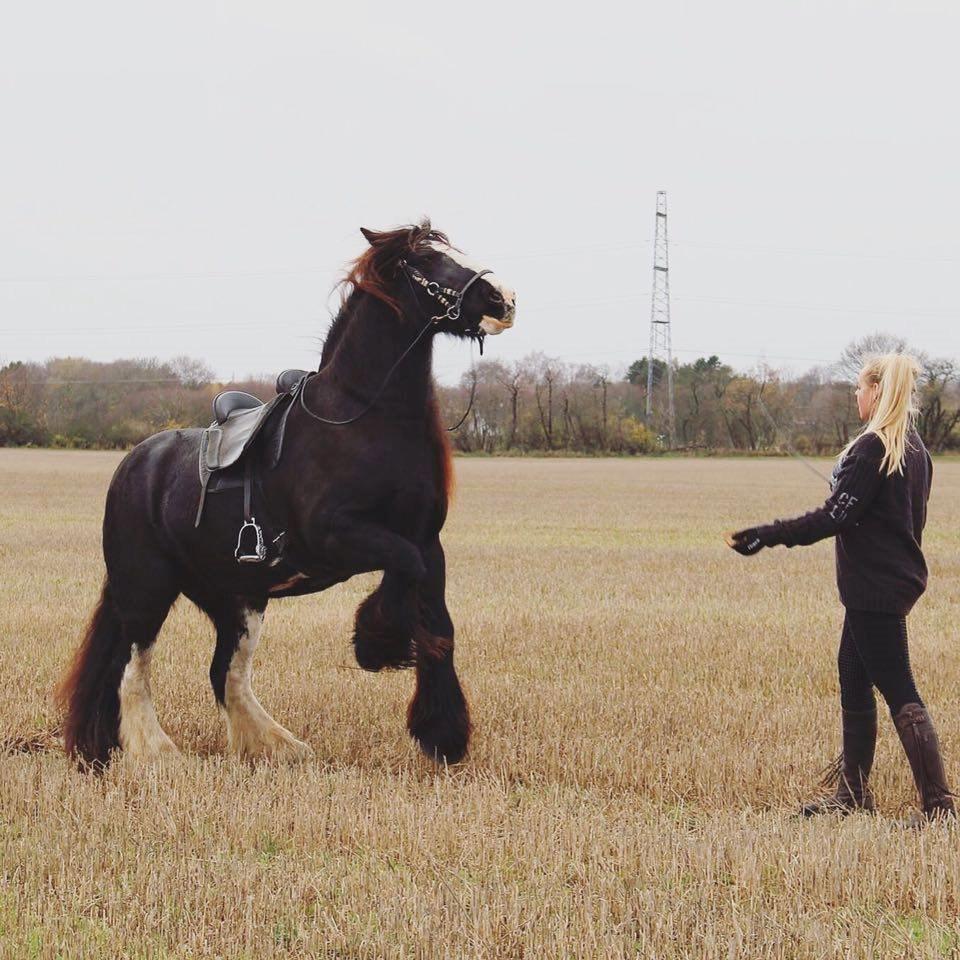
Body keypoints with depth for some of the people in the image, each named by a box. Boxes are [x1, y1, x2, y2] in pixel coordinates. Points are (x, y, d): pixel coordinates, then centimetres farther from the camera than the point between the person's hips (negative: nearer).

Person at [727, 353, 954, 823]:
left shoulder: (872, 449, -17)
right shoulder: (914, 449, 11)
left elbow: (834, 517, -21)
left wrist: (767, 535, -18)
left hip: (876, 587, -10)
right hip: (899, 577, 10)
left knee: (899, 694, -8)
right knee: (853, 683, 16)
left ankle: (938, 804, -8)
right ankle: (853, 793, 22)